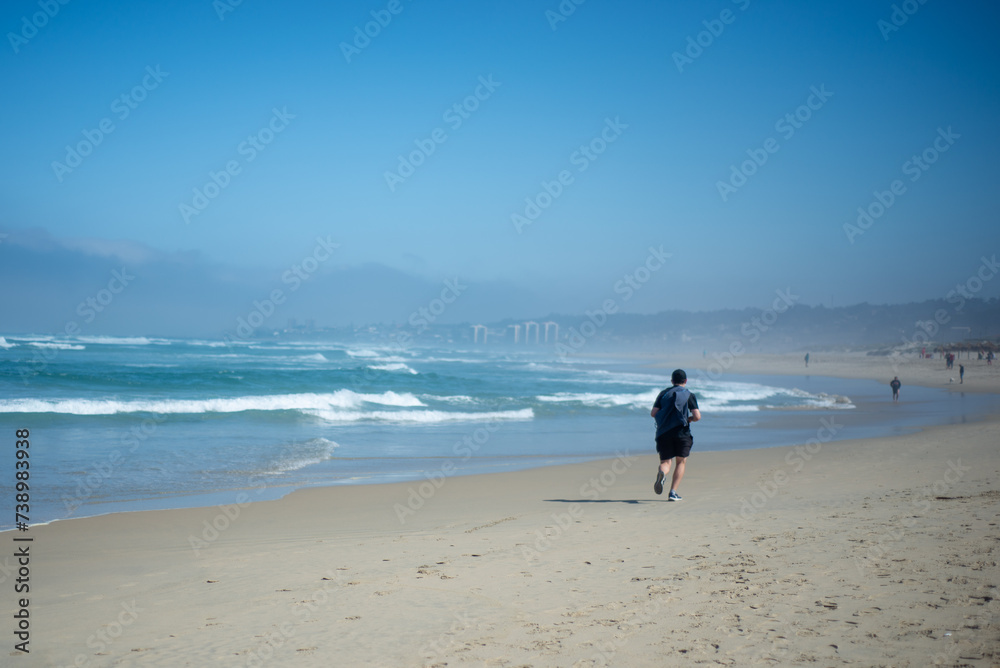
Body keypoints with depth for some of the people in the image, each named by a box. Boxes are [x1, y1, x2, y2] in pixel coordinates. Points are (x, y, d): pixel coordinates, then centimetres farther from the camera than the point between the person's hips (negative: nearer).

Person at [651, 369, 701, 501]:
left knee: (665, 462, 8)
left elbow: (653, 413, 0)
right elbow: (697, 416, -7)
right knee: (681, 462, 12)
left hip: (664, 432, 1)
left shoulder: (663, 394, 9)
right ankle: (673, 492, 1)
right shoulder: (689, 395, 4)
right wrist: (690, 419, 15)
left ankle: (661, 473, -28)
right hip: (681, 432, -1)